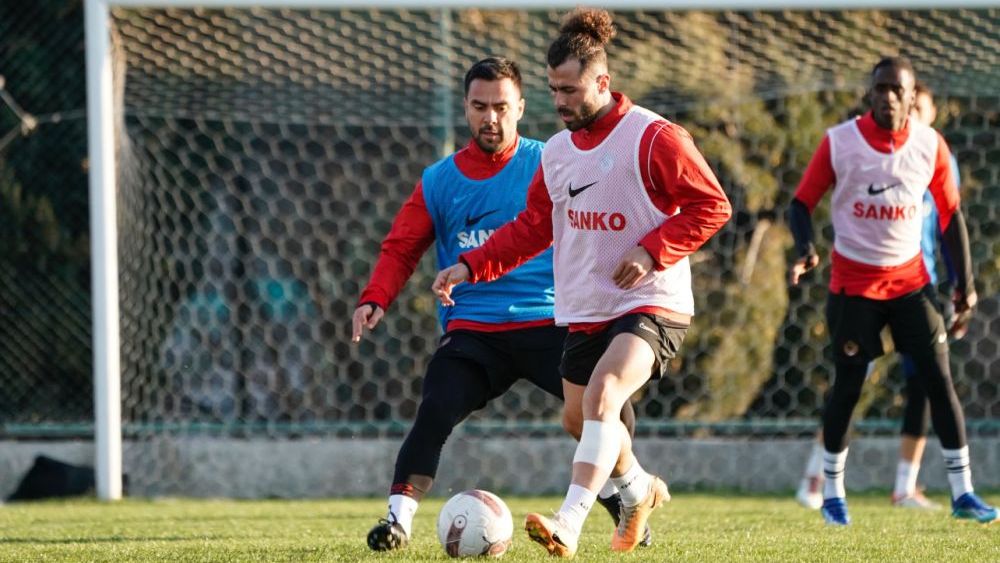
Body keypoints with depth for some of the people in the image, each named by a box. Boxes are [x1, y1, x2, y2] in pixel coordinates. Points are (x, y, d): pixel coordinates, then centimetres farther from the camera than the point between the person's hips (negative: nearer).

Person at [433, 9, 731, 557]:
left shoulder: (654, 138, -13)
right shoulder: (557, 152, 8)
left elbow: (712, 207, -11)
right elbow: (532, 227, 16)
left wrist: (652, 251, -21)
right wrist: (471, 266, 4)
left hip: (651, 305, -8)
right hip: (585, 308, 8)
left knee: (601, 393, -28)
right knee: (580, 415, 14)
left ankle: (569, 523, -36)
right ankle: (639, 490, 44)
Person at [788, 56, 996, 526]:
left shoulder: (930, 146, -4)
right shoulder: (839, 143, -10)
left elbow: (950, 214, 5)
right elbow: (801, 204, -5)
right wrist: (805, 249, -25)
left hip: (910, 278, 2)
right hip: (853, 282, -2)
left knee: (938, 379, -4)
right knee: (848, 385, 1)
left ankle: (962, 493, 1)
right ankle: (832, 494, 16)